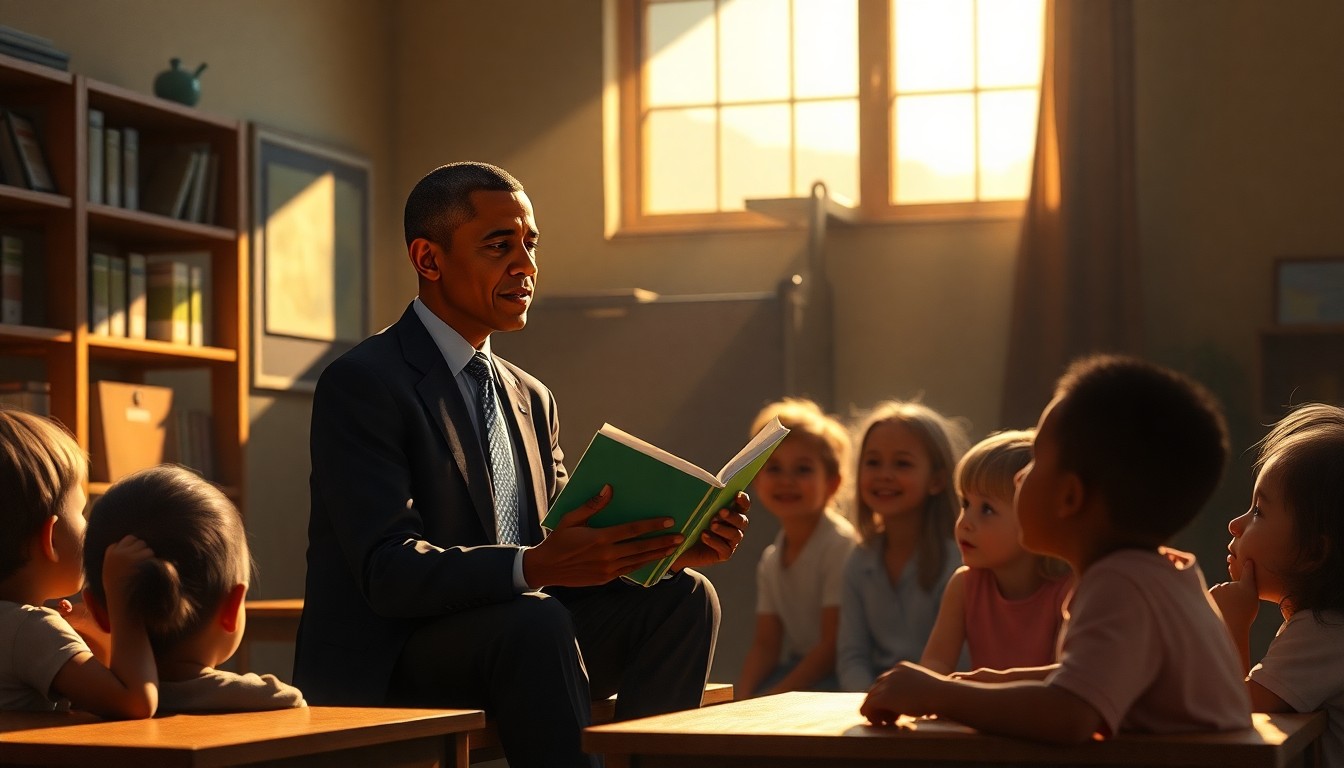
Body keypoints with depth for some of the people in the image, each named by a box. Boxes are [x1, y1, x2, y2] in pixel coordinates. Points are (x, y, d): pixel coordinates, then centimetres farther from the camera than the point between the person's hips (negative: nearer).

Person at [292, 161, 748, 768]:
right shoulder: (360, 384, -9)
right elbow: (390, 569, -21)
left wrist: (664, 547, -8)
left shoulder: (532, 398, 17)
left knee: (682, 597, -12)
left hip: (505, 647, 7)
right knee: (536, 621, -34)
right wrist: (534, 566, -35)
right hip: (381, 672, -7)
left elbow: (565, 547, 12)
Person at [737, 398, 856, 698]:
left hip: (833, 674, -7)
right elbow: (766, 644, 8)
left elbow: (834, 645, -19)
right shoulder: (770, 560, 9)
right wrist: (743, 696, -10)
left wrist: (776, 695, -21)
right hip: (799, 667, 7)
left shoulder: (840, 544, -16)